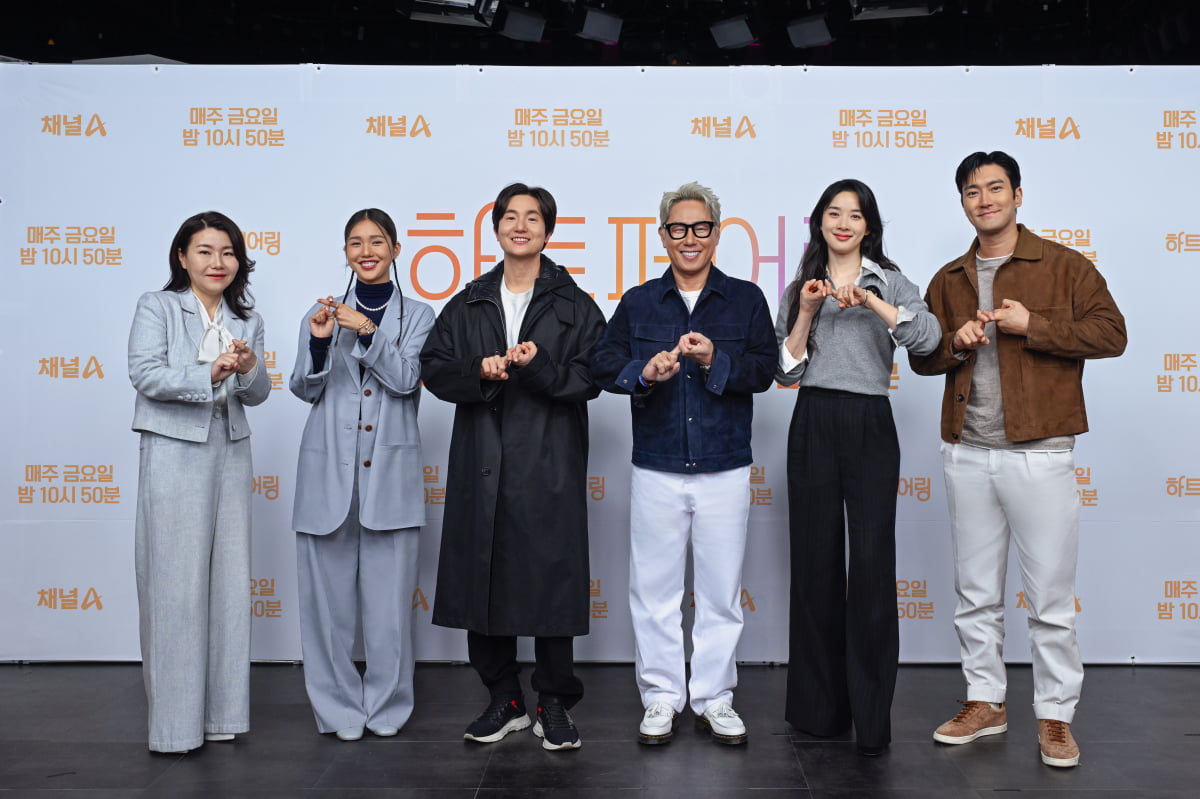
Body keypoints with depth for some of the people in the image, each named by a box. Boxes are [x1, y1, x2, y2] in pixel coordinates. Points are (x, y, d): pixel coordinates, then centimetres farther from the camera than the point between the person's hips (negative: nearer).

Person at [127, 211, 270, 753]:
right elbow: (145, 375, -13)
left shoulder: (247, 320, 13)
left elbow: (257, 395, 9)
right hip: (173, 454, -5)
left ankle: (222, 711, 17)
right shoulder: (156, 307, 0)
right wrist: (209, 374, -25)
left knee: (230, 580, 6)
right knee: (175, 584, -3)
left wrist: (249, 369, -13)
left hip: (229, 454, 5)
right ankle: (175, 723, 6)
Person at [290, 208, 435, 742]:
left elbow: (407, 379, -6)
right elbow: (305, 389, 6)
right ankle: (339, 708, 17)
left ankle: (386, 707, 16)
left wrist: (367, 331, -18)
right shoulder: (321, 313, 11)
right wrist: (319, 342, -12)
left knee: (389, 595, 1)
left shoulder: (417, 316, 8)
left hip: (389, 472, -1)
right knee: (329, 596, 3)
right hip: (328, 472, 1)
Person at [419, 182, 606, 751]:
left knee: (552, 580, -1)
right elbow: (433, 369, 8)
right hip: (481, 466, 3)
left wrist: (538, 367, -18)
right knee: (483, 579, 5)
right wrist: (480, 374, -10)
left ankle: (555, 705, 13)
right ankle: (504, 701, 20)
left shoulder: (574, 306, 7)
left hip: (549, 467, -3)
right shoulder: (468, 305, 15)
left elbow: (589, 378, -2)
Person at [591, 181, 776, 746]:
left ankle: (714, 699, 20)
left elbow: (764, 370, -3)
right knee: (654, 587, 6)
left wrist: (715, 361, -18)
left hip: (725, 468, 0)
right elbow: (603, 365, 0)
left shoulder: (746, 300, 6)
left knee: (721, 589, 7)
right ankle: (660, 698, 19)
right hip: (657, 470, 1)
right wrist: (643, 372, -19)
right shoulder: (637, 303, 9)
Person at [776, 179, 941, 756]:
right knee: (815, 562, 6)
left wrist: (868, 299, -16)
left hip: (870, 427, -2)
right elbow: (785, 372, 5)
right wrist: (806, 311, -5)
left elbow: (929, 337, -12)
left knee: (872, 565, -7)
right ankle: (820, 704, 18)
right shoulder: (800, 287, 14)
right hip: (813, 427, 3)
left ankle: (872, 715, 3)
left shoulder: (888, 281, 7)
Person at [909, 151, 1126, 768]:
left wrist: (1032, 324, -15)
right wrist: (955, 342, -5)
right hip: (966, 455, 4)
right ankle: (984, 703, 25)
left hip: (1039, 453, -4)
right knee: (975, 593, 12)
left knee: (1051, 595, 1)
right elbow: (920, 357, 16)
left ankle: (1055, 717, 14)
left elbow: (1111, 334, -6)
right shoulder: (948, 280, 14)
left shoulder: (1062, 265, 1)